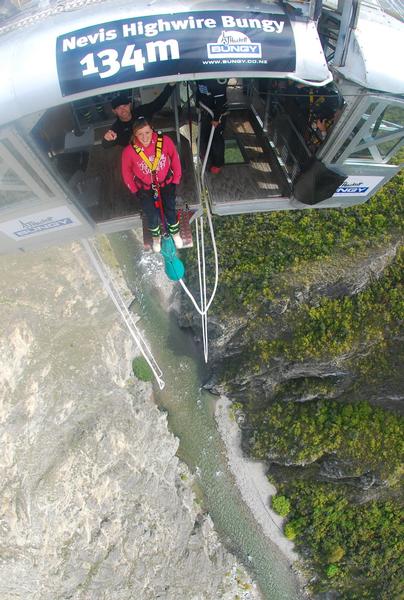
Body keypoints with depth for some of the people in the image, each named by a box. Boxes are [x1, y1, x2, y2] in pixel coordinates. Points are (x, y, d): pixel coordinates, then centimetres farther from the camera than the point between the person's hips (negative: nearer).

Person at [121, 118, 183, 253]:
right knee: (152, 216, 5)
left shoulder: (165, 141, -26)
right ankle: (156, 236, 43)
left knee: (170, 210, 9)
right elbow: (126, 172, -8)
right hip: (145, 188, -1)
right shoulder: (129, 151, -28)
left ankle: (175, 233, 44)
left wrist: (176, 179, 1)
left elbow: (175, 158, -6)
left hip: (166, 183, 1)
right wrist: (135, 190, 0)